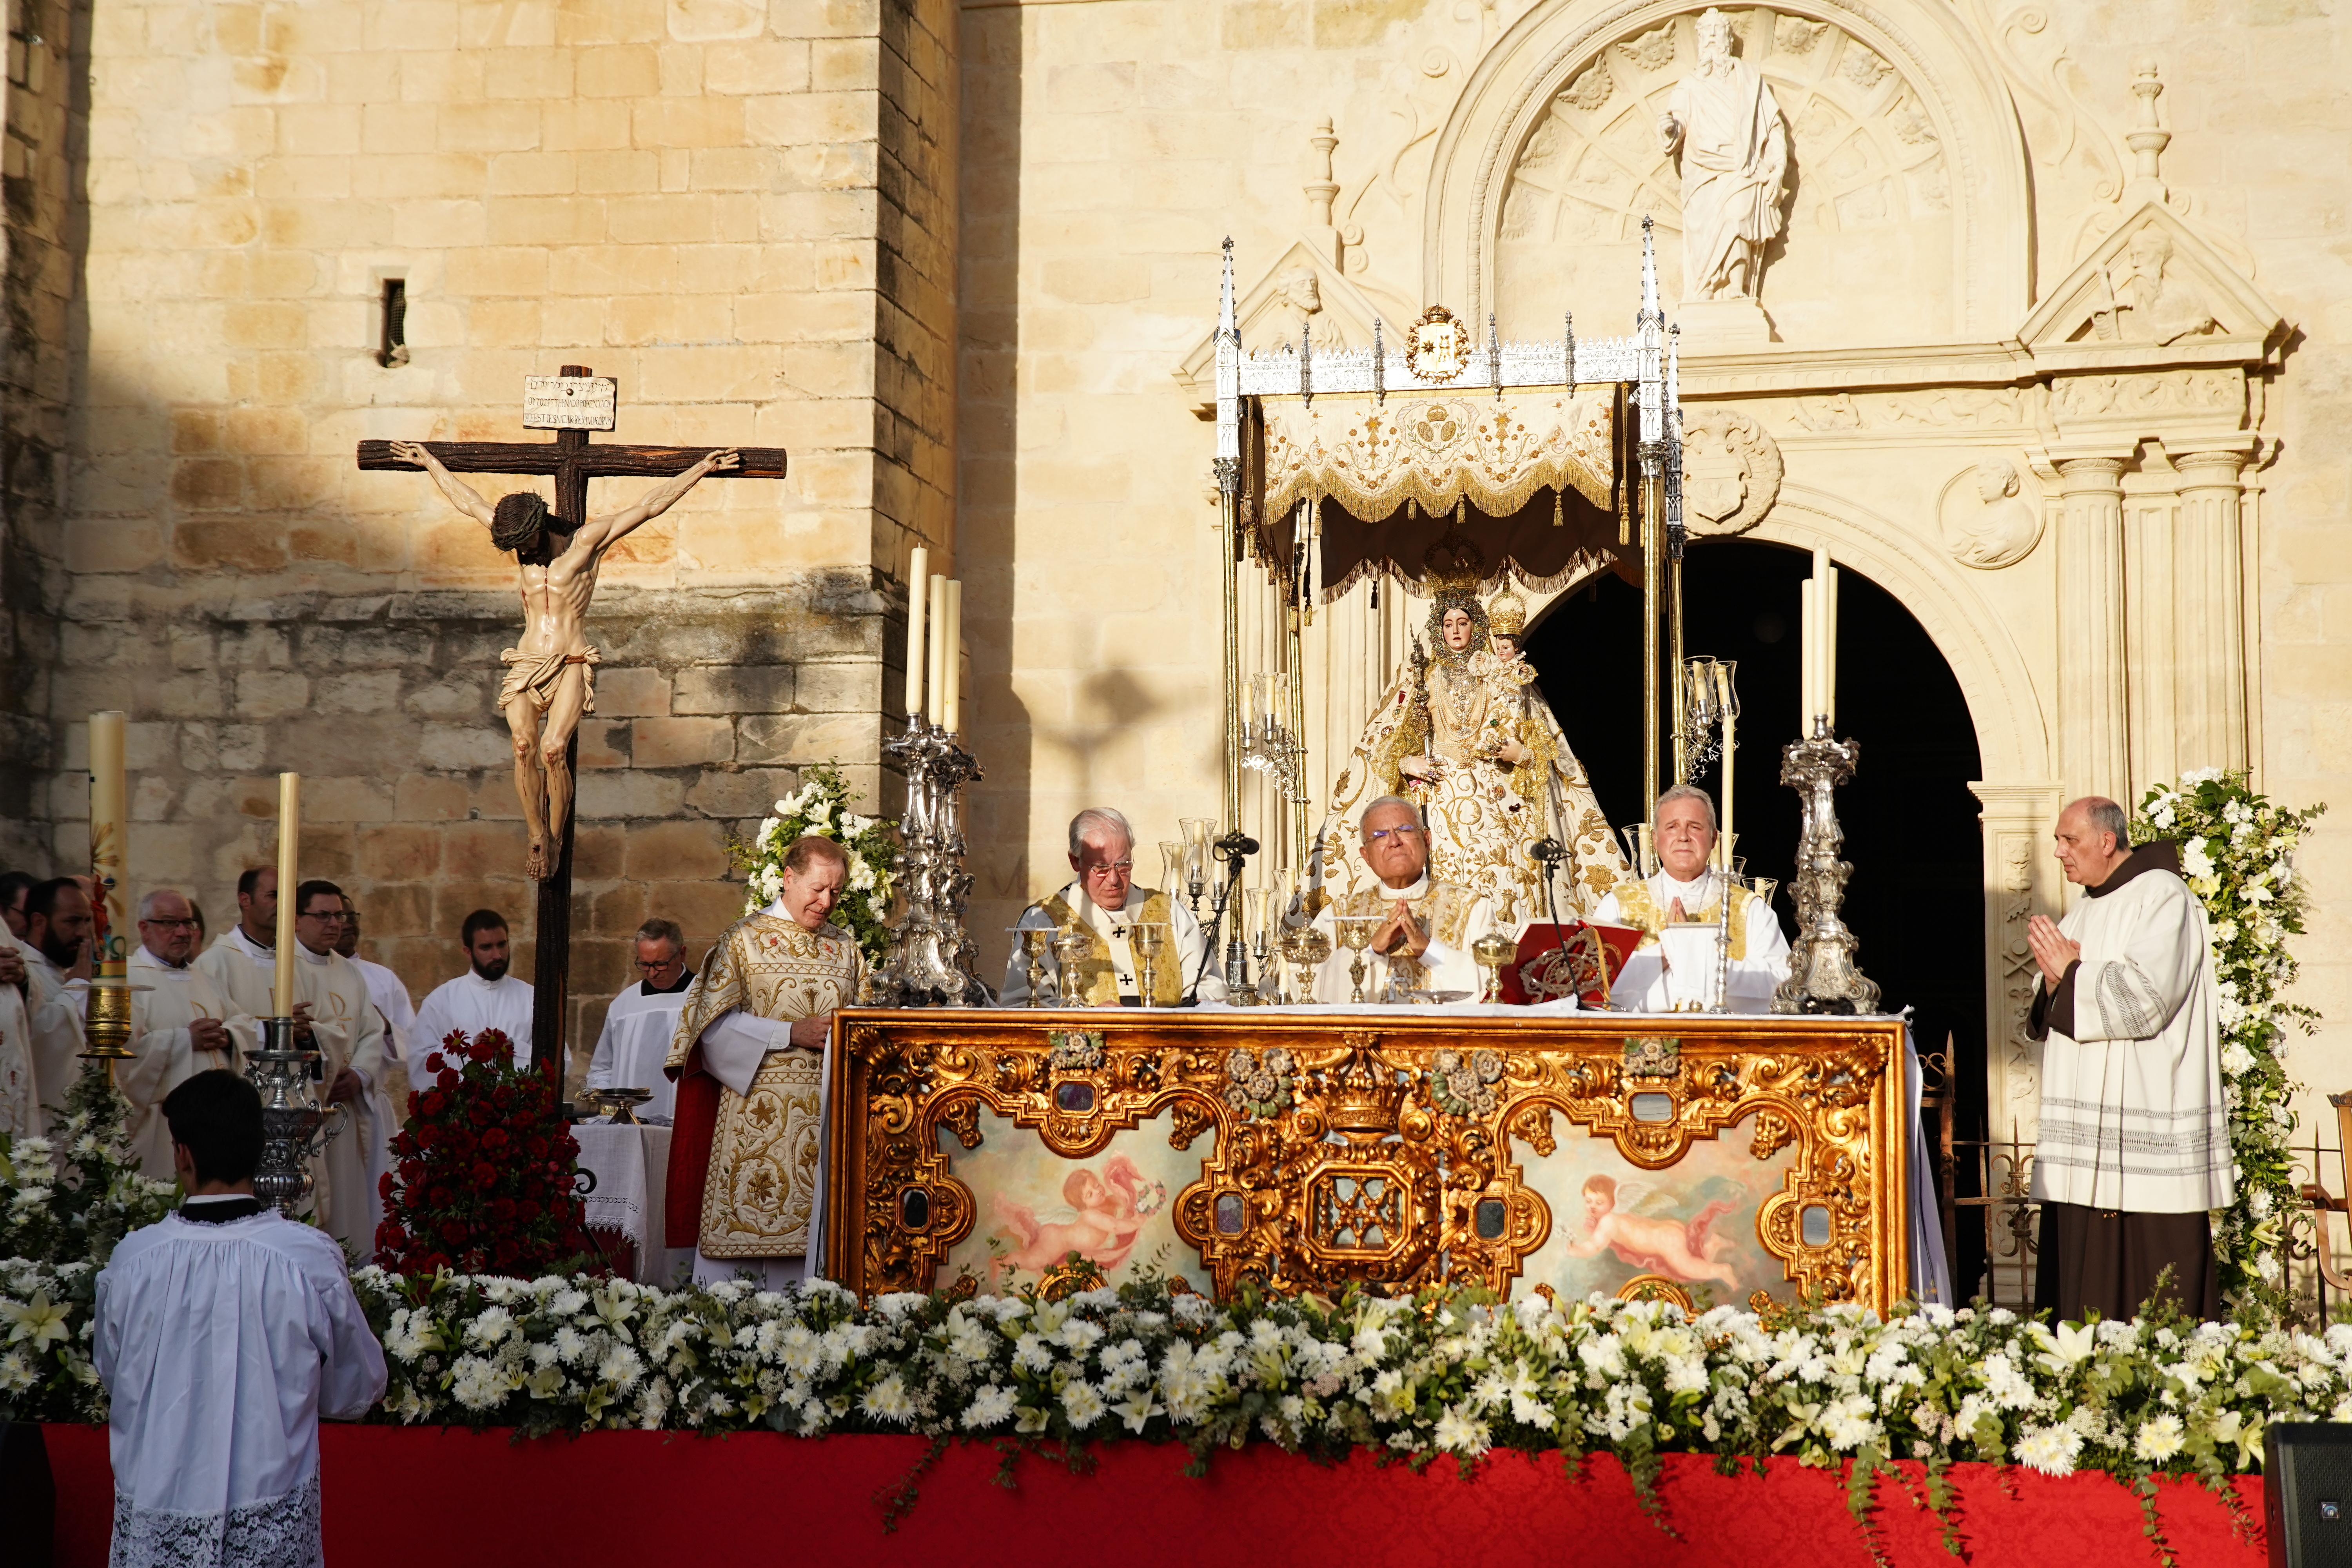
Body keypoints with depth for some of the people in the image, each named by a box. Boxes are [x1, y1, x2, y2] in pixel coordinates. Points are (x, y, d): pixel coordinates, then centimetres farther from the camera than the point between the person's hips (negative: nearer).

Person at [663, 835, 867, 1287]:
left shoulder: (846, 949, 17)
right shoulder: (744, 939, 3)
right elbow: (715, 1024, -5)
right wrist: (791, 1033, -13)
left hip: (827, 1113, 4)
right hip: (755, 1115, -4)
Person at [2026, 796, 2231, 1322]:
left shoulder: (2162, 898, -7)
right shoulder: (2084, 912, 18)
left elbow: (2144, 998, -20)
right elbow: (2049, 1019, 19)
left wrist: (2071, 970, -9)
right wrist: (2054, 977, -2)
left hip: (2148, 1135, -8)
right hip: (2088, 1136, 8)